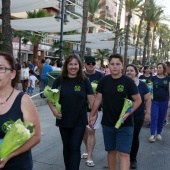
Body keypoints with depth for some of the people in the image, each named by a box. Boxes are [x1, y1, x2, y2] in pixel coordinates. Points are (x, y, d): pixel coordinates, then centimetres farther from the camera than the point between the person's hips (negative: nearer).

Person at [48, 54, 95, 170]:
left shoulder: (84, 81, -5)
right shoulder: (59, 80, -3)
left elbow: (91, 98, -4)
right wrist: (53, 109, -13)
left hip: (79, 120, -2)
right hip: (63, 120, 2)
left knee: (75, 148, -1)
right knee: (67, 147, 17)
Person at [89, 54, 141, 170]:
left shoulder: (128, 81, -9)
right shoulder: (104, 81, 0)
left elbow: (138, 100, -7)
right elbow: (98, 99, 8)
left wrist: (128, 113, -20)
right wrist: (92, 115, 8)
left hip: (125, 124, -3)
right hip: (107, 123, 3)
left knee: (123, 153, -6)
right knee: (111, 151, 16)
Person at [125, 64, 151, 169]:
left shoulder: (142, 85, -1)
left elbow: (148, 99, 2)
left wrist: (148, 113, -3)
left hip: (138, 117, 0)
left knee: (135, 137, 9)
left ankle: (133, 159, 24)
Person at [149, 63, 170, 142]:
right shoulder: (154, 78, 3)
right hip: (155, 101, 0)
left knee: (161, 118, 8)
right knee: (154, 117, -7)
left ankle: (159, 133, 22)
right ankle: (152, 134, -5)